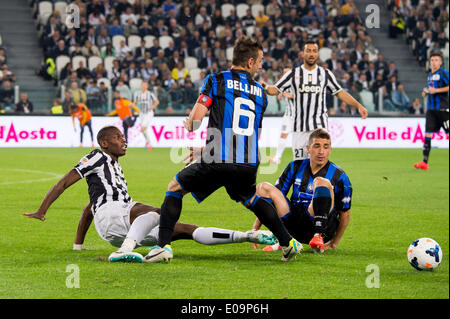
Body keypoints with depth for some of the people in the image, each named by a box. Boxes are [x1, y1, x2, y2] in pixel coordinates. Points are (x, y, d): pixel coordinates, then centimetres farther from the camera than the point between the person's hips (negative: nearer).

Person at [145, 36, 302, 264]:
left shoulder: (216, 80, 3)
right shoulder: (259, 92, 16)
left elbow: (196, 119, -6)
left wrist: (190, 125, 20)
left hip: (218, 161, -4)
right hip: (249, 164, 4)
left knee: (175, 187, 15)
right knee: (250, 199, 33)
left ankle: (163, 245, 3)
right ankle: (288, 243, 28)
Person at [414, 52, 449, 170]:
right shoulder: (430, 75, 16)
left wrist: (436, 90, -18)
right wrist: (426, 92, 10)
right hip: (431, 109, 7)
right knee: (427, 134, 0)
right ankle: (424, 162, 0)